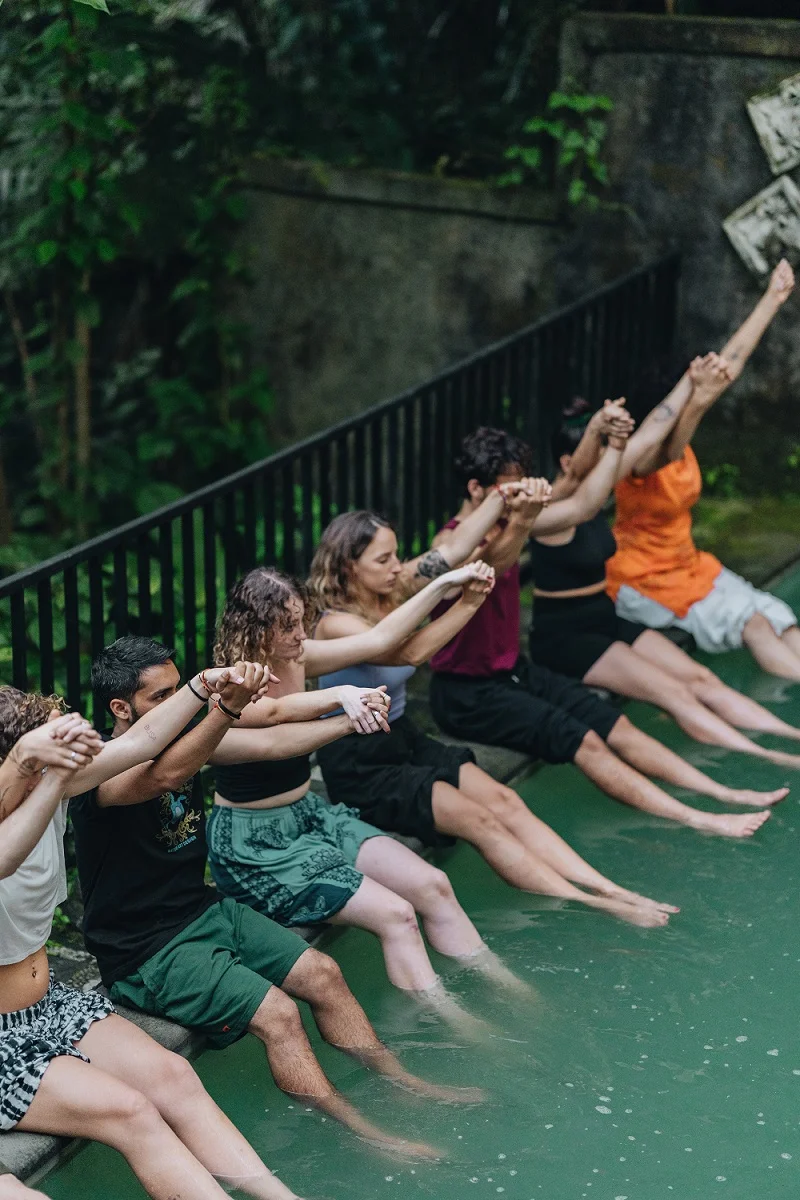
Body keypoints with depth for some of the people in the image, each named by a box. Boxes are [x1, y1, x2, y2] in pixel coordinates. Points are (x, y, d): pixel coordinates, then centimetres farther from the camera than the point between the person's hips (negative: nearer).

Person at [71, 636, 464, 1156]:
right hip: (148, 952, -9)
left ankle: (401, 1084, 17)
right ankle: (366, 1138, -13)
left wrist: (348, 721, -3)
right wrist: (229, 708, -57)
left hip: (205, 910, 9)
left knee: (322, 974, 4)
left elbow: (269, 742, 7)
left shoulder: (180, 737, 3)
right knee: (277, 1014, -20)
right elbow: (165, 775, -43)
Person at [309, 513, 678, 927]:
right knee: (479, 820, -22)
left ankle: (606, 890, -22)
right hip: (360, 770, -8)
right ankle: (585, 908, -25)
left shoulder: (391, 599, 4)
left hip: (405, 740, 8)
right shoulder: (335, 625, -19)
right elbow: (408, 652, -35)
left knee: (505, 801, -13)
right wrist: (467, 604, -42)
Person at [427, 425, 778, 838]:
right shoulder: (451, 544, -21)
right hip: (466, 693, -9)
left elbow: (582, 507, 2)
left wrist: (615, 447, -9)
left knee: (614, 723, -4)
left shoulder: (504, 523, 4)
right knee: (582, 740, -21)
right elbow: (489, 568, -44)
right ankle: (695, 820, -25)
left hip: (513, 669, 9)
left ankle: (723, 794, -7)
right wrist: (519, 524, -64)